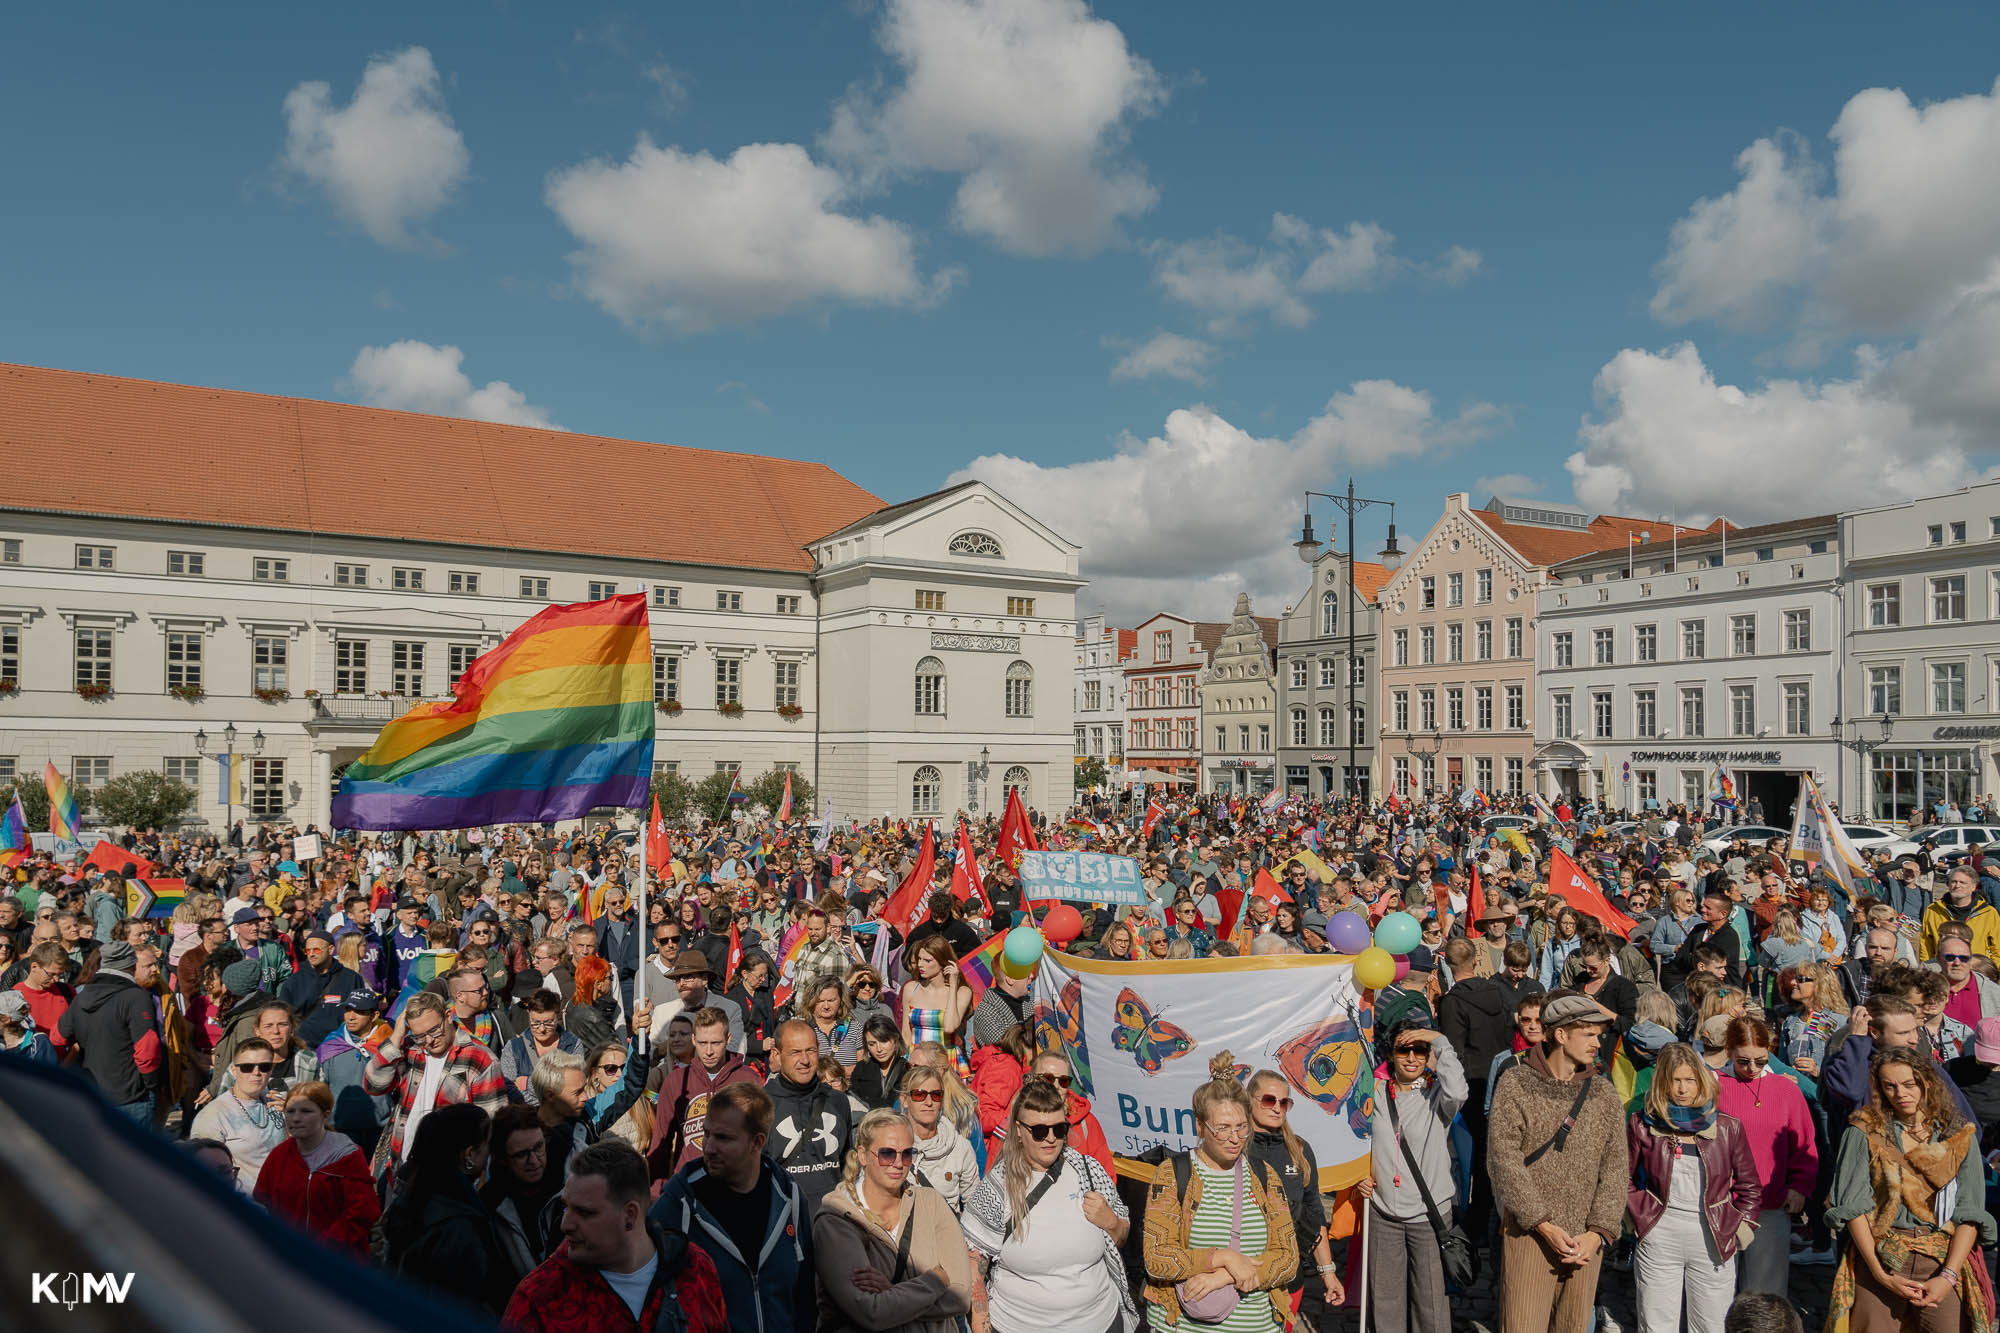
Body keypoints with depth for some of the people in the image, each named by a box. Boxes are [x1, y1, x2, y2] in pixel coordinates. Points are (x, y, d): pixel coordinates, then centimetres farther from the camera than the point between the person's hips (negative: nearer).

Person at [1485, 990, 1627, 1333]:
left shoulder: (1604, 1094, 8)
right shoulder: (1515, 1084, -4)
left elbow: (1614, 1169, 4)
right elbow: (1505, 1160, -9)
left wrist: (1598, 1232, -6)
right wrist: (1544, 1225, -14)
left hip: (1586, 1241, 4)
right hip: (1528, 1235, -4)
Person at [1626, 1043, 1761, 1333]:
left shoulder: (1727, 1126, 2)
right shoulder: (1643, 1124, -1)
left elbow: (1750, 1187, 11)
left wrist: (1739, 1229, 3)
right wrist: (1642, 1216, -2)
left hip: (1714, 1240, 1)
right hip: (1659, 1238, -1)